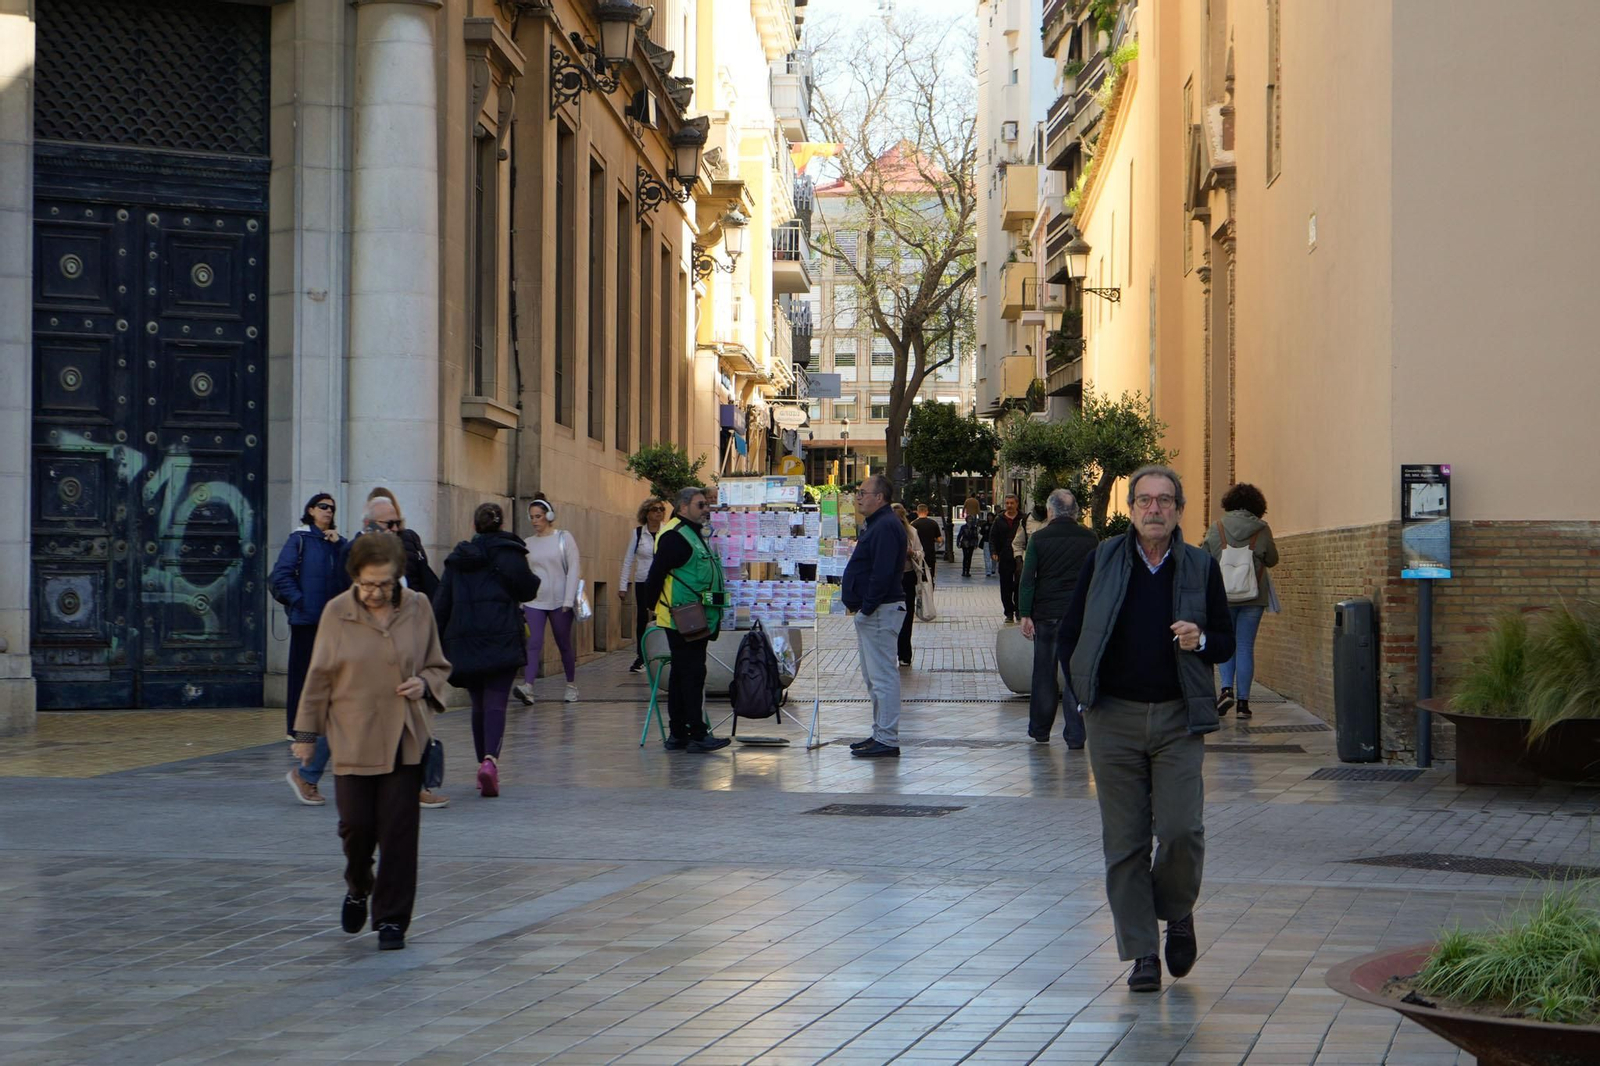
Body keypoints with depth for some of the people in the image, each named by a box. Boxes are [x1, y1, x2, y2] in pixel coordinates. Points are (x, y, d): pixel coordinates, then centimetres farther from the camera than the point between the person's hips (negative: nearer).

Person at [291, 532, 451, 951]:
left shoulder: (418, 608, 2)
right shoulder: (337, 612, -2)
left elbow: (439, 666, 13)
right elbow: (319, 677, 5)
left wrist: (424, 684, -9)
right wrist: (307, 732, 5)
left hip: (405, 739, 1)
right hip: (353, 739, -1)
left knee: (398, 830, -2)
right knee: (356, 824, -3)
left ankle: (392, 919, 8)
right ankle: (358, 889, 29)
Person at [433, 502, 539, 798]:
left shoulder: (457, 558, 14)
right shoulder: (507, 552, 0)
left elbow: (441, 604, 12)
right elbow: (527, 590, -3)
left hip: (464, 641, 4)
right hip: (501, 639, -4)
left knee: (479, 704, 16)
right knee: (496, 702, -9)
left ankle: (484, 763, 18)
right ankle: (490, 759, -29)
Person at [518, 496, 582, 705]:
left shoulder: (563, 538, 0)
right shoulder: (528, 543, 9)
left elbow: (573, 569, -4)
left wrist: (569, 600, -11)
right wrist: (520, 601, 5)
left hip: (559, 601, -2)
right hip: (534, 602, 2)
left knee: (564, 645, 8)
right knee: (534, 642, -13)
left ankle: (571, 685, 24)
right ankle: (528, 687, -25)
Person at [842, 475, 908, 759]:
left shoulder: (887, 527, -17)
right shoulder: (875, 525, 18)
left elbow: (882, 573, -24)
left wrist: (867, 607, -21)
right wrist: (856, 604, 16)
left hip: (881, 611, -12)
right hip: (870, 611, 12)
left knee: (882, 677, -9)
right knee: (874, 677, 16)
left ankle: (887, 741, -8)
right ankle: (881, 734, 23)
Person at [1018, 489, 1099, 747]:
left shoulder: (1039, 539, -3)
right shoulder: (1090, 539, 1)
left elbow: (1027, 579, -7)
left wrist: (1025, 615, -5)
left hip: (1046, 615, 0)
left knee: (1044, 674, 11)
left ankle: (1040, 730, 21)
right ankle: (1075, 734, -1)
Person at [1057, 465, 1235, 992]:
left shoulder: (1201, 568, 6)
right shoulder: (1102, 561, 5)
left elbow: (1226, 642, 12)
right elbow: (1069, 633, 11)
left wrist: (1201, 642, -10)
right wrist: (1083, 692, 2)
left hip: (1178, 719, 0)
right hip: (1114, 719, 0)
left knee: (1182, 831, -10)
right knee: (1124, 841, 1)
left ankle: (1177, 912, 20)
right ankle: (1141, 953, 9)